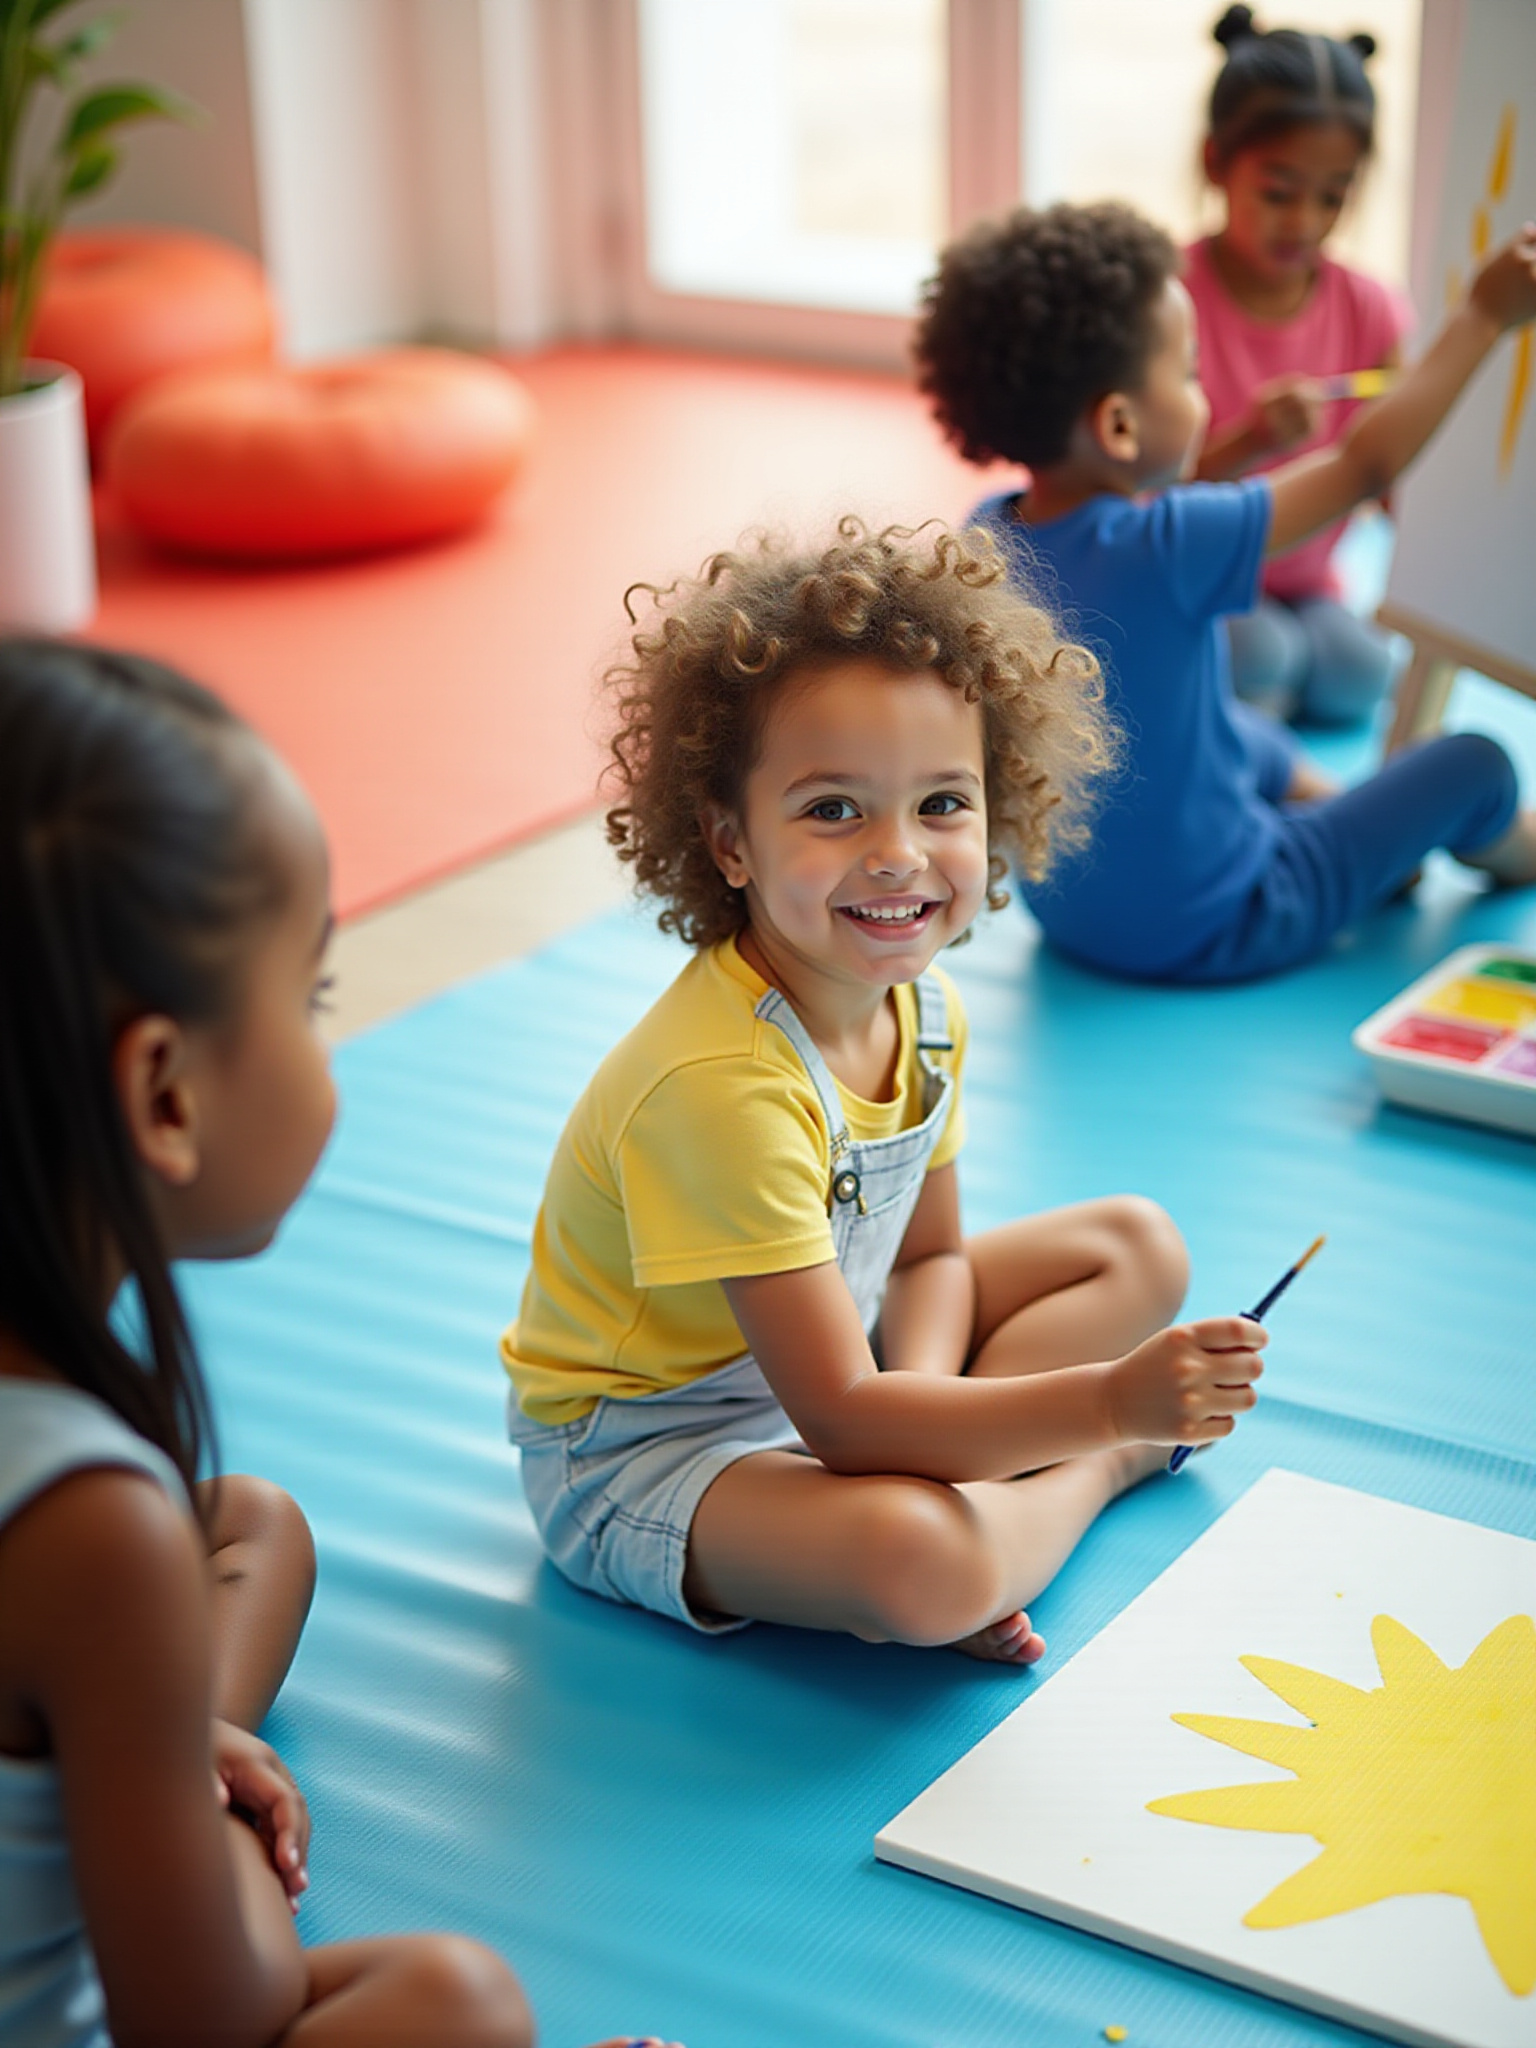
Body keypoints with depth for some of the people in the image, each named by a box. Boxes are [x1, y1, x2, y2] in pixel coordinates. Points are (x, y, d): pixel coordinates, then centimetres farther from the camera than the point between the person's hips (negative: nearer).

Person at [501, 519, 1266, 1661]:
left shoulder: (921, 1007, -7)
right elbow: (843, 1419, -33)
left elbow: (931, 1256, 6)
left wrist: (923, 1409, -15)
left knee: (1141, 1247, 11)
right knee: (921, 1563, -37)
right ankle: (1095, 1474, -4)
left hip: (819, 1356, 9)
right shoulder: (723, 1086, -35)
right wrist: (1106, 1407, -38)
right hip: (641, 1447, -9)